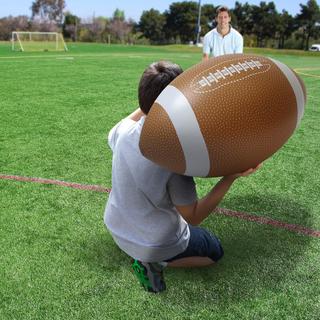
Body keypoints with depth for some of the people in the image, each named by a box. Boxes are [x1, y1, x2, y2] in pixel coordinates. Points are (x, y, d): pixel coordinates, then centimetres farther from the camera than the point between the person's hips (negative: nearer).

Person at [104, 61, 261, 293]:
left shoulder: (124, 132, -18)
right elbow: (193, 217, -22)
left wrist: (146, 105, 4)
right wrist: (232, 176, -28)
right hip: (154, 244, -6)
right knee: (215, 251, 20)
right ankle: (155, 262, 1)